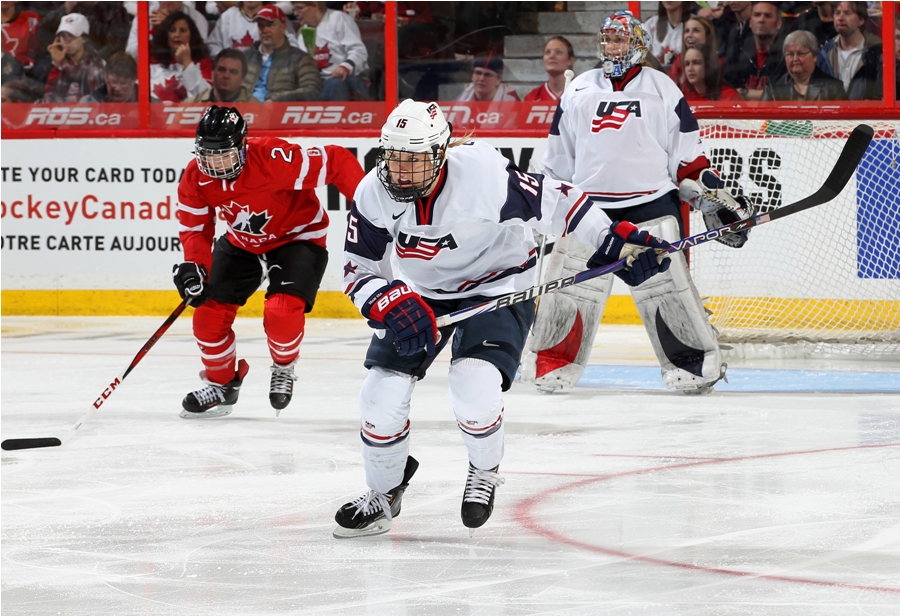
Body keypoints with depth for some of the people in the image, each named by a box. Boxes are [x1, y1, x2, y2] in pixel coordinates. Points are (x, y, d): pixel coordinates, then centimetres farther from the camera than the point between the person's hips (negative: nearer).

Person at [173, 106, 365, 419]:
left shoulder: (273, 159, -35)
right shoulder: (195, 178, -17)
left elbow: (337, 161, -30)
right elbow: (195, 228, -6)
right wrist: (194, 267, -24)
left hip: (297, 237, -5)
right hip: (241, 242, 5)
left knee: (281, 311, -26)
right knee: (209, 313, -2)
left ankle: (284, 367, 7)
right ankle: (222, 383, 24)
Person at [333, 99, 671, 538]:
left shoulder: (484, 173, -31)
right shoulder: (374, 195, -19)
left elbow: (553, 202, -19)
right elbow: (357, 270, -10)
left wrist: (617, 241, -21)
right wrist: (389, 303, -29)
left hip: (498, 285, -4)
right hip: (418, 292, 4)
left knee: (473, 391, -24)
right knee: (383, 389, -7)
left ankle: (485, 470, 10)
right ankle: (383, 495, 20)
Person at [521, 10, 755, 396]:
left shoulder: (663, 90, 4)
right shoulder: (578, 91, 12)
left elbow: (687, 154, 6)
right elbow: (559, 155, 19)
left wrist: (714, 197, -2)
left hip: (651, 201, -2)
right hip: (590, 202, 3)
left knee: (666, 282, -10)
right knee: (569, 280, -3)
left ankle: (696, 361, 0)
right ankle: (551, 361, 8)